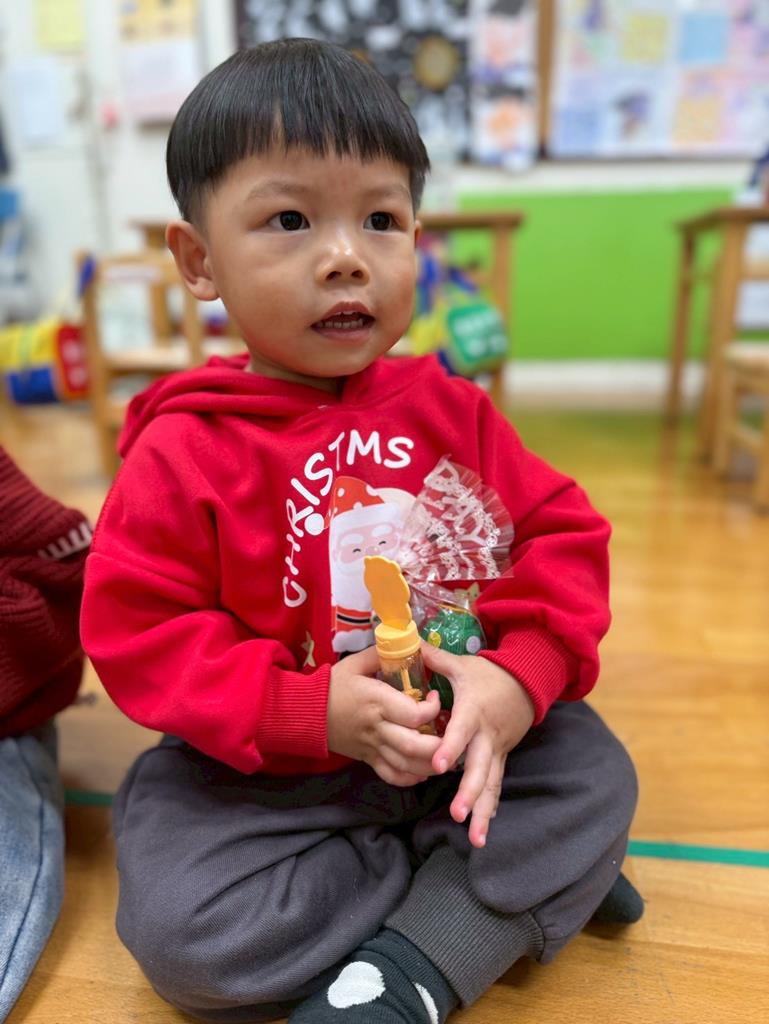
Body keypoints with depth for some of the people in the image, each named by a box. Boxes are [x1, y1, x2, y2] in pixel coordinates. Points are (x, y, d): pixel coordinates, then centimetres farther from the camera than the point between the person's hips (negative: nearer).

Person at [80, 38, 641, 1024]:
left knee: (597, 776, -9)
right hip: (260, 767, -1)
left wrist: (520, 675, -21)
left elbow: (559, 533, -4)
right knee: (182, 932, -19)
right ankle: (524, 878, -6)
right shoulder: (183, 451, -13)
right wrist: (310, 711, -22)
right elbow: (138, 630, -13)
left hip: (464, 729, 3)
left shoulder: (449, 408, -5)